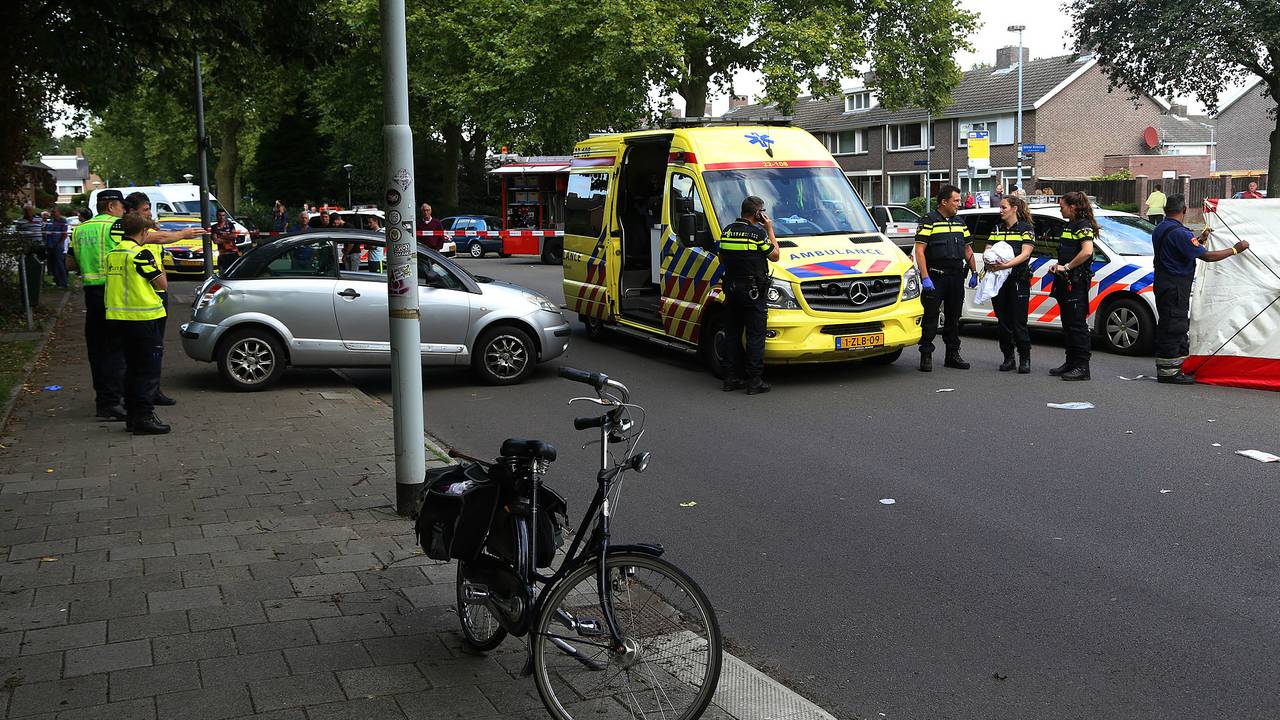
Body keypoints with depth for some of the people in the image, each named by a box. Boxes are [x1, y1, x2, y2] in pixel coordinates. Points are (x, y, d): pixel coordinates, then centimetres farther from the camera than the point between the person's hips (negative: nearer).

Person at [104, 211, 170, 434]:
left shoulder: (112, 254, 10)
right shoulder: (141, 254, -14)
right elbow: (162, 284, -10)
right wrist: (158, 264, 8)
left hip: (117, 319, 8)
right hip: (143, 318, -8)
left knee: (132, 368, 16)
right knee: (148, 371, -2)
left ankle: (132, 416, 21)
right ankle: (144, 418, -5)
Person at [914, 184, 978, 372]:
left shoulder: (960, 222, 15)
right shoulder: (929, 221, -6)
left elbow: (968, 249, 22)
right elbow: (919, 251, -12)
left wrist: (974, 273, 15)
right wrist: (925, 277, -19)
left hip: (956, 277, 6)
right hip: (935, 277, -6)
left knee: (953, 317, 12)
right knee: (930, 317, -4)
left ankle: (953, 354, 20)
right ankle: (926, 355, 1)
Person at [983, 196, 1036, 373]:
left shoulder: (1026, 228, 1)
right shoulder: (997, 229, 16)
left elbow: (1025, 254, -10)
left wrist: (1007, 265, -24)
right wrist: (989, 263, -13)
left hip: (1018, 280, -5)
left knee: (1019, 322, -6)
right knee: (1002, 321, 7)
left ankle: (1025, 360, 3)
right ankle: (1008, 358, 15)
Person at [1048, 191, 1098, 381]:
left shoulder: (1083, 226, -12)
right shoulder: (1068, 226, 18)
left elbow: (1087, 251, -26)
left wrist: (1067, 267, -19)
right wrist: (1058, 265, 13)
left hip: (1077, 282, -10)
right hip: (1065, 282, 10)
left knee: (1077, 325, -8)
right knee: (1068, 324, 14)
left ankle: (1082, 367, -6)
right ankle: (1071, 362, 23)